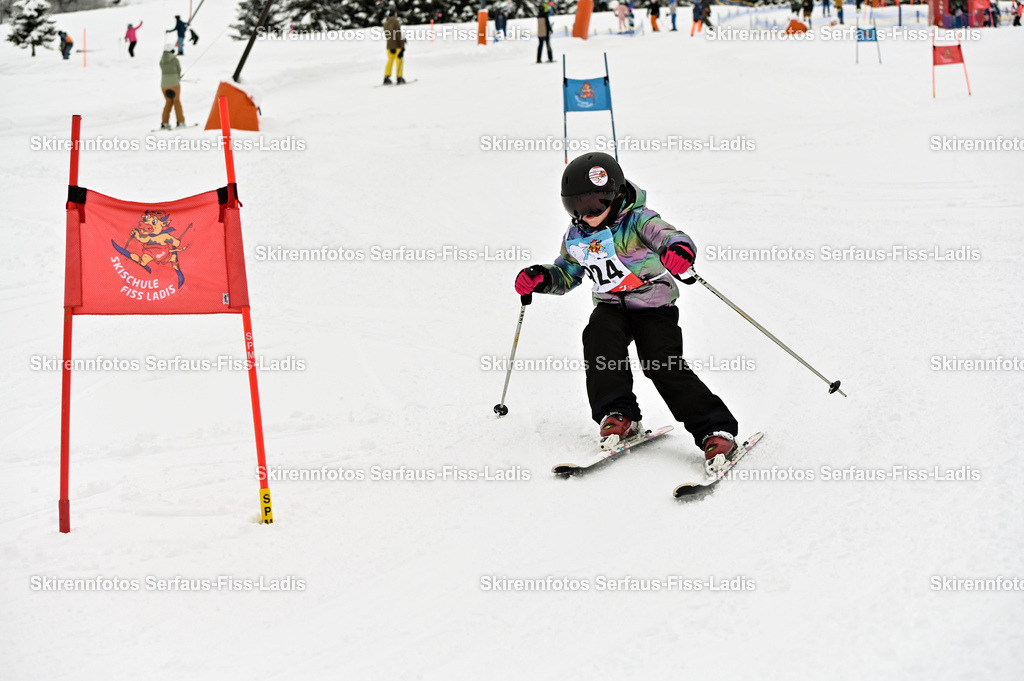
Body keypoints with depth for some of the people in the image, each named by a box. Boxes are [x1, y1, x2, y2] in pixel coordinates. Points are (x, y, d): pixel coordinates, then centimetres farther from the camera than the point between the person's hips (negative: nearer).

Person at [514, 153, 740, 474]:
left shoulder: (637, 220, -13)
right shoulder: (575, 237, 5)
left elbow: (670, 236, -31)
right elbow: (566, 274, 21)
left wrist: (678, 248, -57)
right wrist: (540, 278, -1)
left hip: (653, 306, -5)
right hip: (611, 306, 5)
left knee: (664, 365, -20)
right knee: (599, 337, -27)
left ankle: (716, 431, -18)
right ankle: (619, 415, -18)